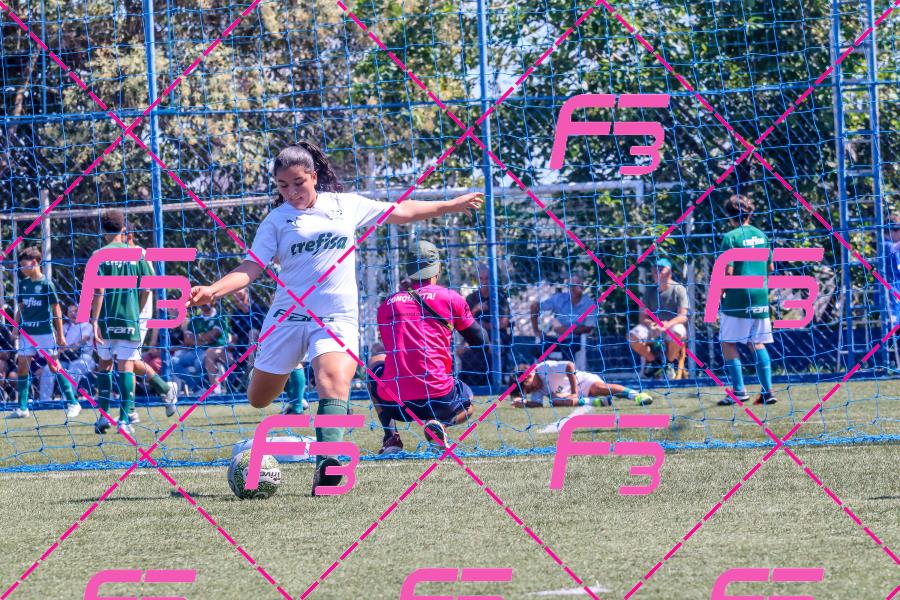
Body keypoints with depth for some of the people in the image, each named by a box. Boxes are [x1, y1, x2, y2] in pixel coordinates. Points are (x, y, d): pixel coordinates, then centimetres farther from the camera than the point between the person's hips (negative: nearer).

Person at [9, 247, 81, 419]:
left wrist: (60, 335, -4)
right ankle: (22, 407, 6)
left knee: (54, 367, -3)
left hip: (45, 332, -5)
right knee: (22, 367, 0)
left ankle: (72, 403, 4)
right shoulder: (23, 283, 9)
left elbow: (56, 310, -4)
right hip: (27, 332, 5)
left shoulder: (46, 284, -7)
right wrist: (16, 327, 9)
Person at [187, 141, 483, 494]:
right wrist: (213, 290, -21)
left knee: (334, 382, -28)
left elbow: (401, 212, 19)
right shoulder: (276, 220, 3)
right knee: (259, 400, 8)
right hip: (288, 316, 1)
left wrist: (451, 205, 23)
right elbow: (251, 267, -4)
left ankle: (326, 465, -37)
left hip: (337, 317, -1)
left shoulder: (346, 206, 8)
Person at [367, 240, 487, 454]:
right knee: (468, 406, 34)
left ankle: (390, 437, 14)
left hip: (394, 403, 2)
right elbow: (479, 341, 14)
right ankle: (437, 423, -5)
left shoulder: (387, 304, 12)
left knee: (376, 362, 35)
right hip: (439, 398, -2)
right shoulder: (450, 298, 4)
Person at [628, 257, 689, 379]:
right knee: (633, 335, -26)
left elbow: (683, 317, -12)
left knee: (677, 333, -39)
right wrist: (651, 324, -20)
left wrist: (667, 324, -31)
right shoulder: (650, 290, 7)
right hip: (652, 326, 3)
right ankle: (652, 360, 0)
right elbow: (642, 317, 4)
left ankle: (669, 362, -10)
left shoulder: (678, 289, -3)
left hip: (673, 325, -3)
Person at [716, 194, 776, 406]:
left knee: (728, 342, 4)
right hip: (760, 296, 6)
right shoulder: (761, 236, 9)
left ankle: (739, 390, -3)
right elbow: (770, 267, 16)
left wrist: (719, 294, -4)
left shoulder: (731, 237, -8)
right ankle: (767, 391, 4)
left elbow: (729, 271, -14)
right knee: (757, 343, 11)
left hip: (738, 297, -6)